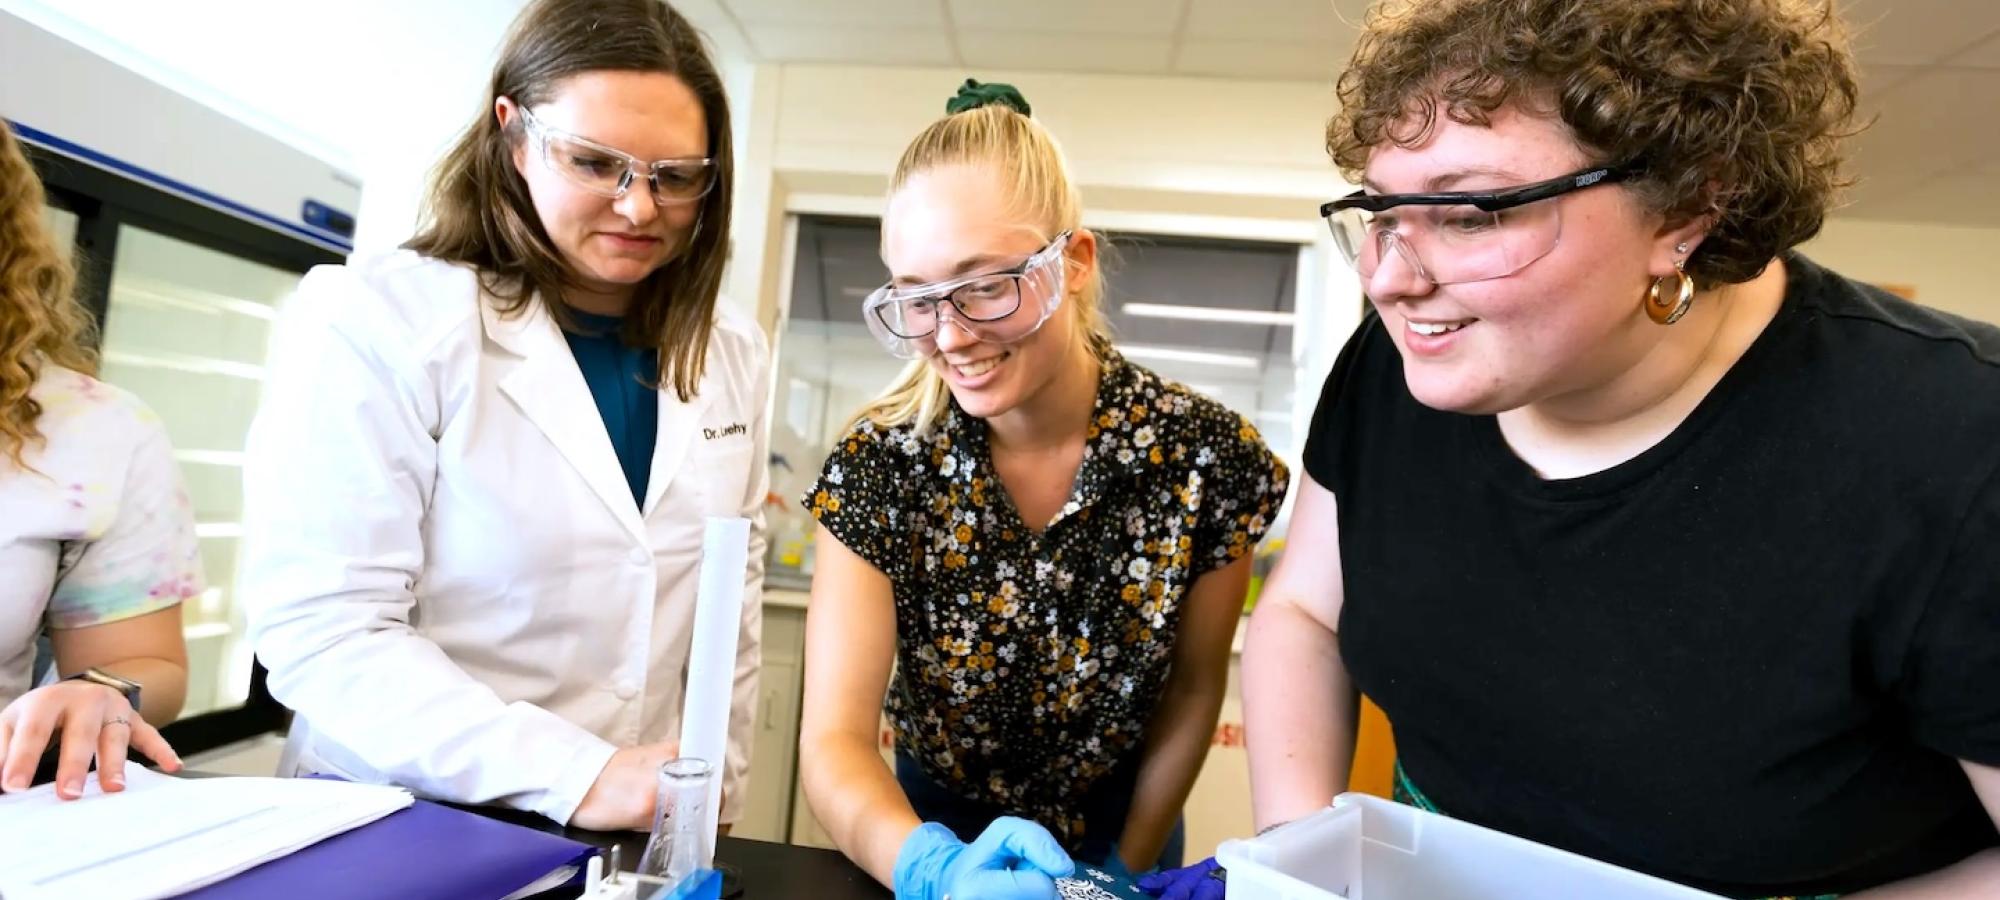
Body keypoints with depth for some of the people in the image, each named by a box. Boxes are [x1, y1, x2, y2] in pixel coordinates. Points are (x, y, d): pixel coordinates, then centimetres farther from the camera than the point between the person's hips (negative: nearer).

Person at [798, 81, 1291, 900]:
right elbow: (833, 740, -25)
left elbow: (1195, 690, -9)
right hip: (935, 826, 1)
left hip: (1121, 827, 0)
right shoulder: (877, 467, -23)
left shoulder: (1209, 459, -23)